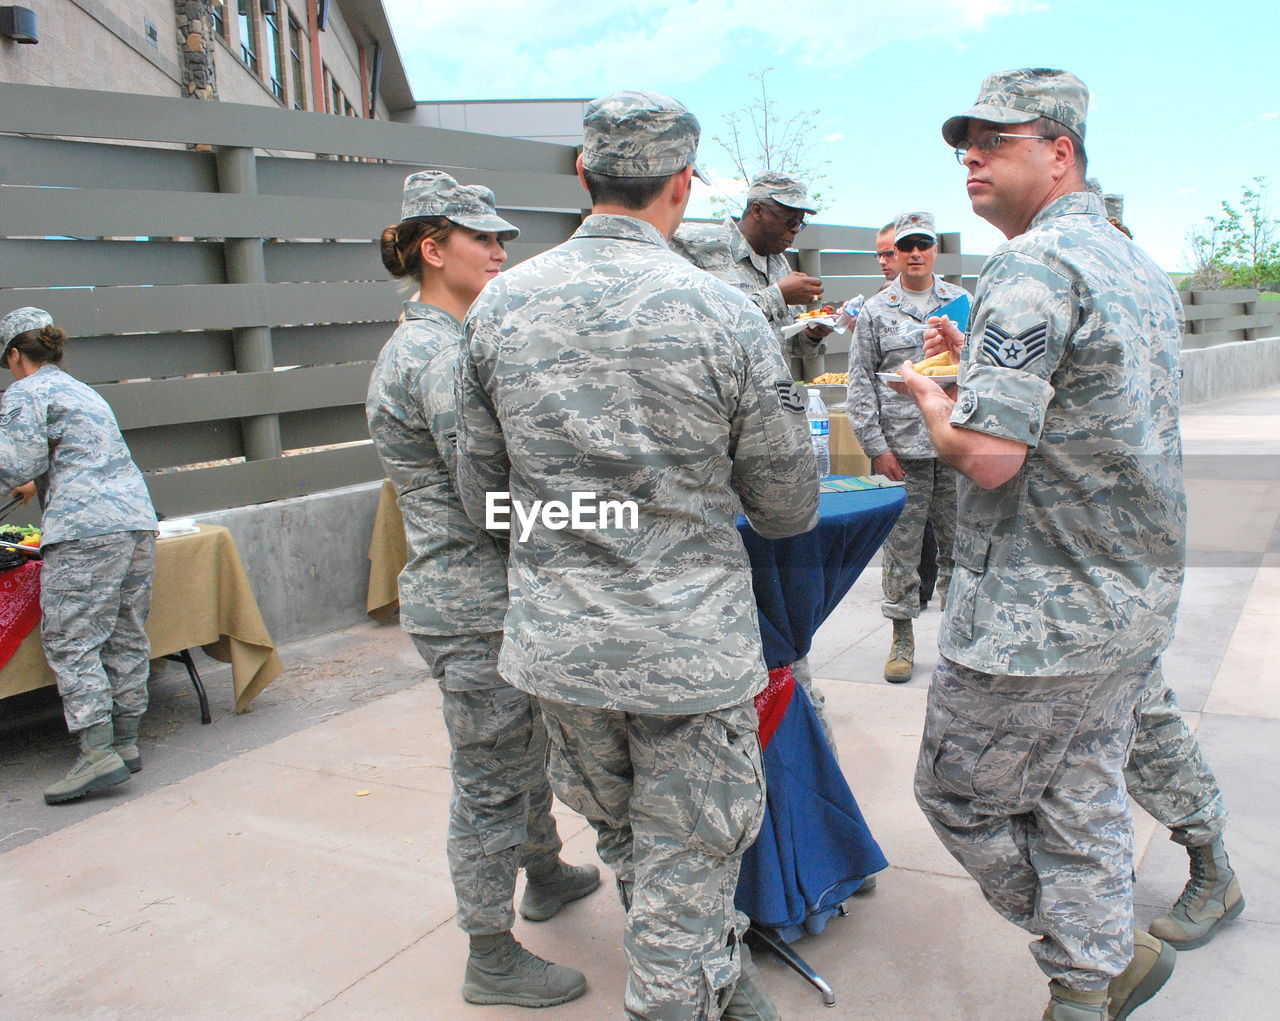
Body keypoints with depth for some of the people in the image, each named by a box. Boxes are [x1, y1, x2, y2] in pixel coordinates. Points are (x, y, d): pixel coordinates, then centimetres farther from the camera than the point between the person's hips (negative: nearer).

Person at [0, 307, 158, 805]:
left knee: (71, 641, -6)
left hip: (86, 529, -8)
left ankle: (98, 752, -11)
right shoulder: (84, 391, 27)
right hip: (137, 520, 9)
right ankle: (126, 742, 16)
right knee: (126, 637, 10)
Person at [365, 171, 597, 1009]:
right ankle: (493, 958, 21)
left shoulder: (435, 343, 13)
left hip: (495, 596, 10)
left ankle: (544, 873, 47)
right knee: (490, 781, 4)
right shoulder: (441, 355, -20)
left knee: (527, 750, 26)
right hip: (477, 608, -10)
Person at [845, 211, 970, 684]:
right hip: (901, 449, -1)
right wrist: (876, 446, -5)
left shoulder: (962, 302, 11)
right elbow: (860, 383, 3)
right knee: (901, 546, 3)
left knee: (958, 543, 7)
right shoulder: (876, 311, 6)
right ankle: (902, 637, 15)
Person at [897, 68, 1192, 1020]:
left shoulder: (1030, 269, -18)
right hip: (1136, 603, 9)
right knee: (1084, 801, 17)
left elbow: (989, 454, -26)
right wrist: (980, 366, 18)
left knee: (960, 793, 9)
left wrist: (930, 398, -5)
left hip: (1035, 617, -9)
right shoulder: (1144, 270, 13)